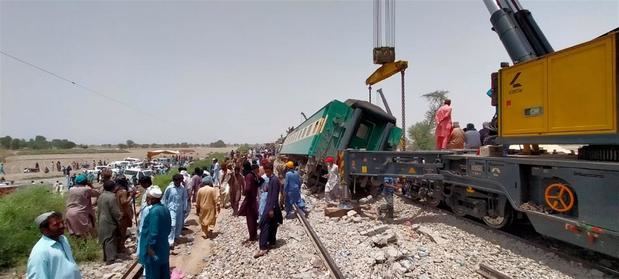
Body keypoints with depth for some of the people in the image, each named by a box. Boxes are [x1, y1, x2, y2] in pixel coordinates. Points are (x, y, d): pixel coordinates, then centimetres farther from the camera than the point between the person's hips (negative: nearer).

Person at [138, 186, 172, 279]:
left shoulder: (154, 211, -23)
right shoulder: (165, 209, 4)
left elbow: (153, 232, -24)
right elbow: (169, 228, 12)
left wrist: (150, 246, -16)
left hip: (154, 249, -8)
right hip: (163, 246, 8)